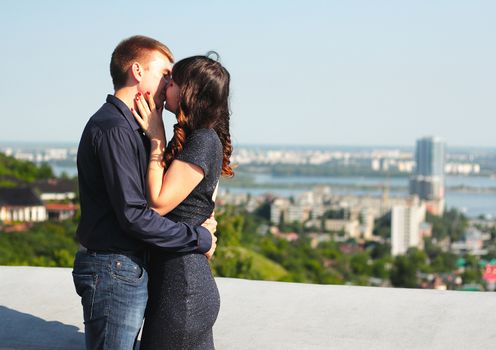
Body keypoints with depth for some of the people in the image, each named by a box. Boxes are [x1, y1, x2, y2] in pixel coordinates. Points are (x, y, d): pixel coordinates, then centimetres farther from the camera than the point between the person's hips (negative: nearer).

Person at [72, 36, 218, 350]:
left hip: (132, 270, 10)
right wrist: (200, 238, -13)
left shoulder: (128, 127, 17)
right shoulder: (113, 129, -17)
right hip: (114, 273, -10)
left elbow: (153, 197, 17)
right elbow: (133, 215, -22)